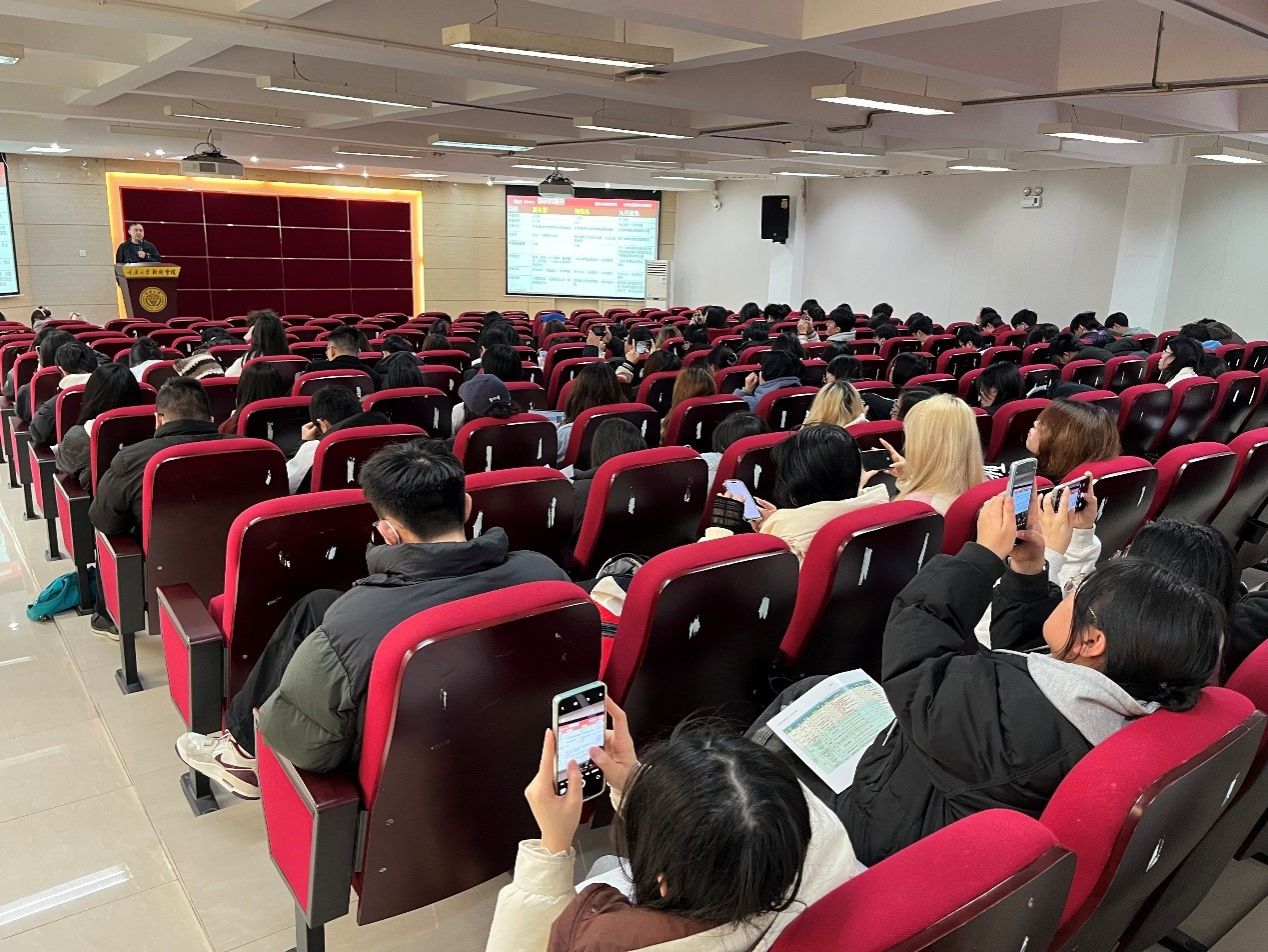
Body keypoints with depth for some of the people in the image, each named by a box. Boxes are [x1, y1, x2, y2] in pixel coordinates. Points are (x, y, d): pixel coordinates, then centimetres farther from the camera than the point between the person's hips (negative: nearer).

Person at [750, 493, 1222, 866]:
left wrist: (986, 551, -20)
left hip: (879, 831, -8)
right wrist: (1026, 573, 0)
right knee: (811, 688, 19)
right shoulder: (1119, 711, -13)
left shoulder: (1008, 712, -41)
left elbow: (915, 627, -28)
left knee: (804, 696, 11)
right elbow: (1022, 645, 7)